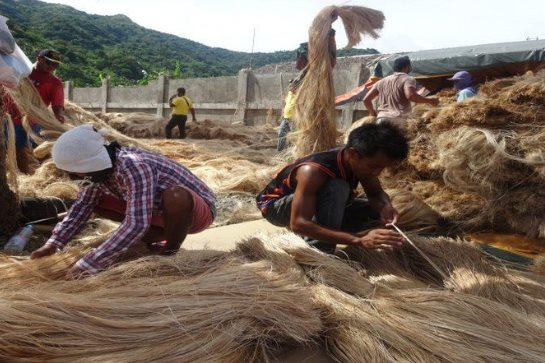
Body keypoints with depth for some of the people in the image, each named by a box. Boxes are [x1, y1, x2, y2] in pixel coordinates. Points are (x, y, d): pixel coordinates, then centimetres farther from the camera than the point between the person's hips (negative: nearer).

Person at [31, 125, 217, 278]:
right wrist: (55, 242, -3)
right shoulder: (104, 166, -9)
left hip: (198, 209, -7)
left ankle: (172, 251, -13)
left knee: (176, 195, -41)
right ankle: (158, 238, 4)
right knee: (98, 200, -1)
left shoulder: (133, 167, -34)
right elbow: (83, 203, 6)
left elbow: (137, 224, -39)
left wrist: (87, 265, -34)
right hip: (163, 211, 7)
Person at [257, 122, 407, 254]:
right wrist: (358, 240, -52)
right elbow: (298, 223, -44)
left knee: (378, 212, -9)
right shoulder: (314, 171, -38)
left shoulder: (360, 162, -16)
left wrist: (385, 206, -27)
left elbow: (376, 193, -1)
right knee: (337, 188, -36)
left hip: (316, 207, 7)